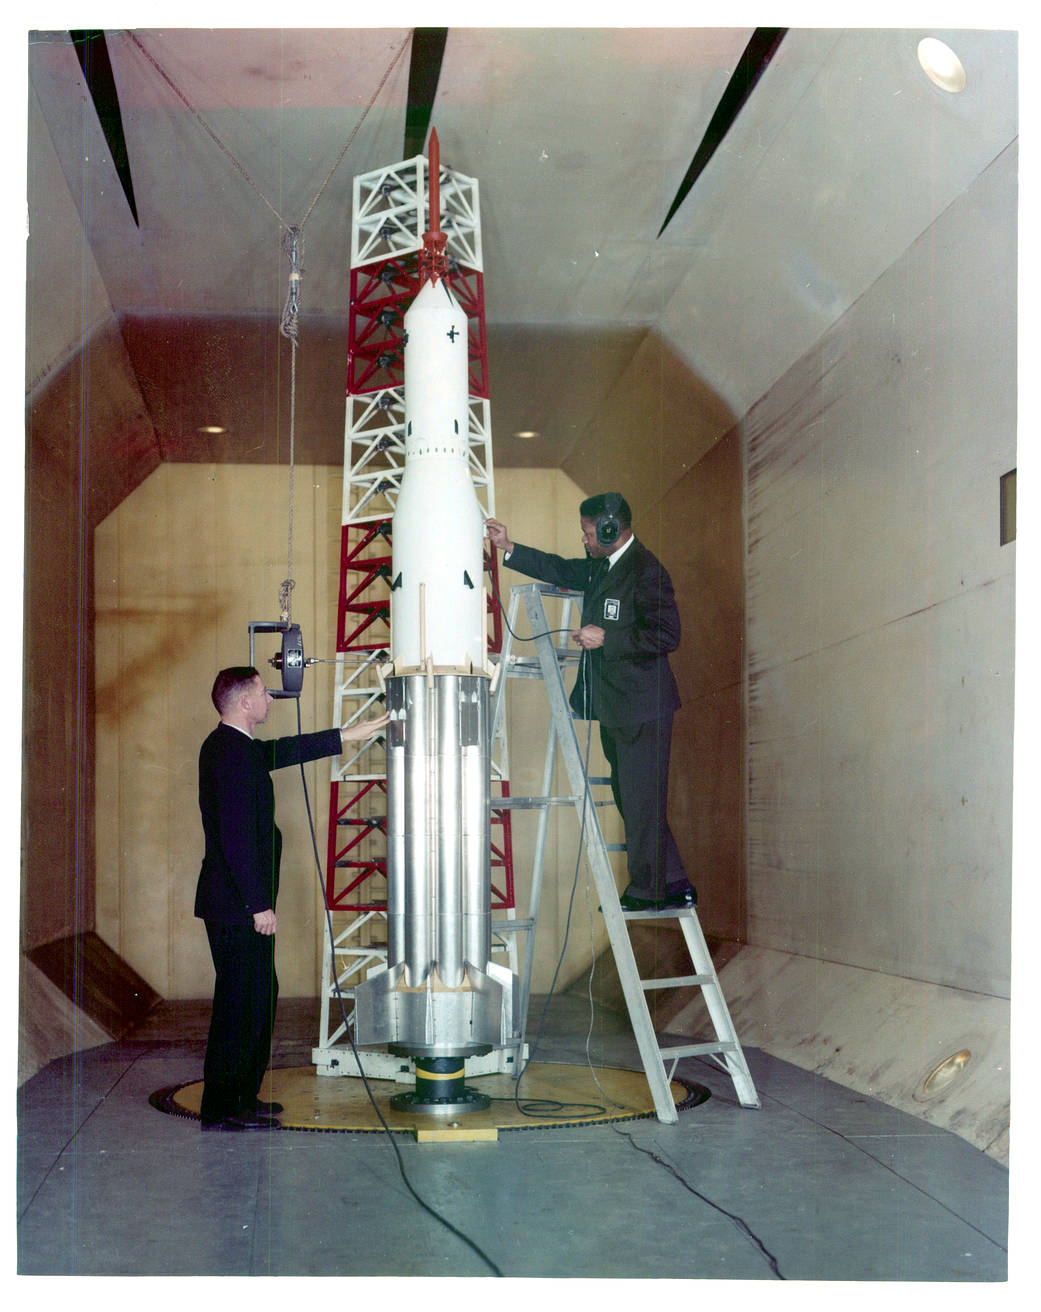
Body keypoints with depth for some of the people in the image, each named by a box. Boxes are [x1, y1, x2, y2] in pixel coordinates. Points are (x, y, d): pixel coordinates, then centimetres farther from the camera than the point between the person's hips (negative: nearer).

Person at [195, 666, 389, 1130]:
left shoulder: (233, 746, 12)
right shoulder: (233, 754, -19)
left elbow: (280, 751, 27)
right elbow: (238, 839, -23)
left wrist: (346, 736, 30)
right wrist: (259, 905, -20)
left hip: (238, 904, 11)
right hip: (238, 905, -11)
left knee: (261, 994, 17)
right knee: (242, 1001, -4)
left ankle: (244, 1096, 26)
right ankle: (223, 1108, 4)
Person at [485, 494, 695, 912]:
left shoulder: (646, 572, -17)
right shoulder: (600, 566, 12)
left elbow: (666, 635, -21)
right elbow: (562, 571, 27)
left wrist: (605, 638, -20)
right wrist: (509, 548, 21)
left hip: (642, 708, -10)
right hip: (613, 707, 10)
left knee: (642, 801, -2)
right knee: (629, 799, 14)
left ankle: (647, 891, 10)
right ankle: (675, 886, 21)